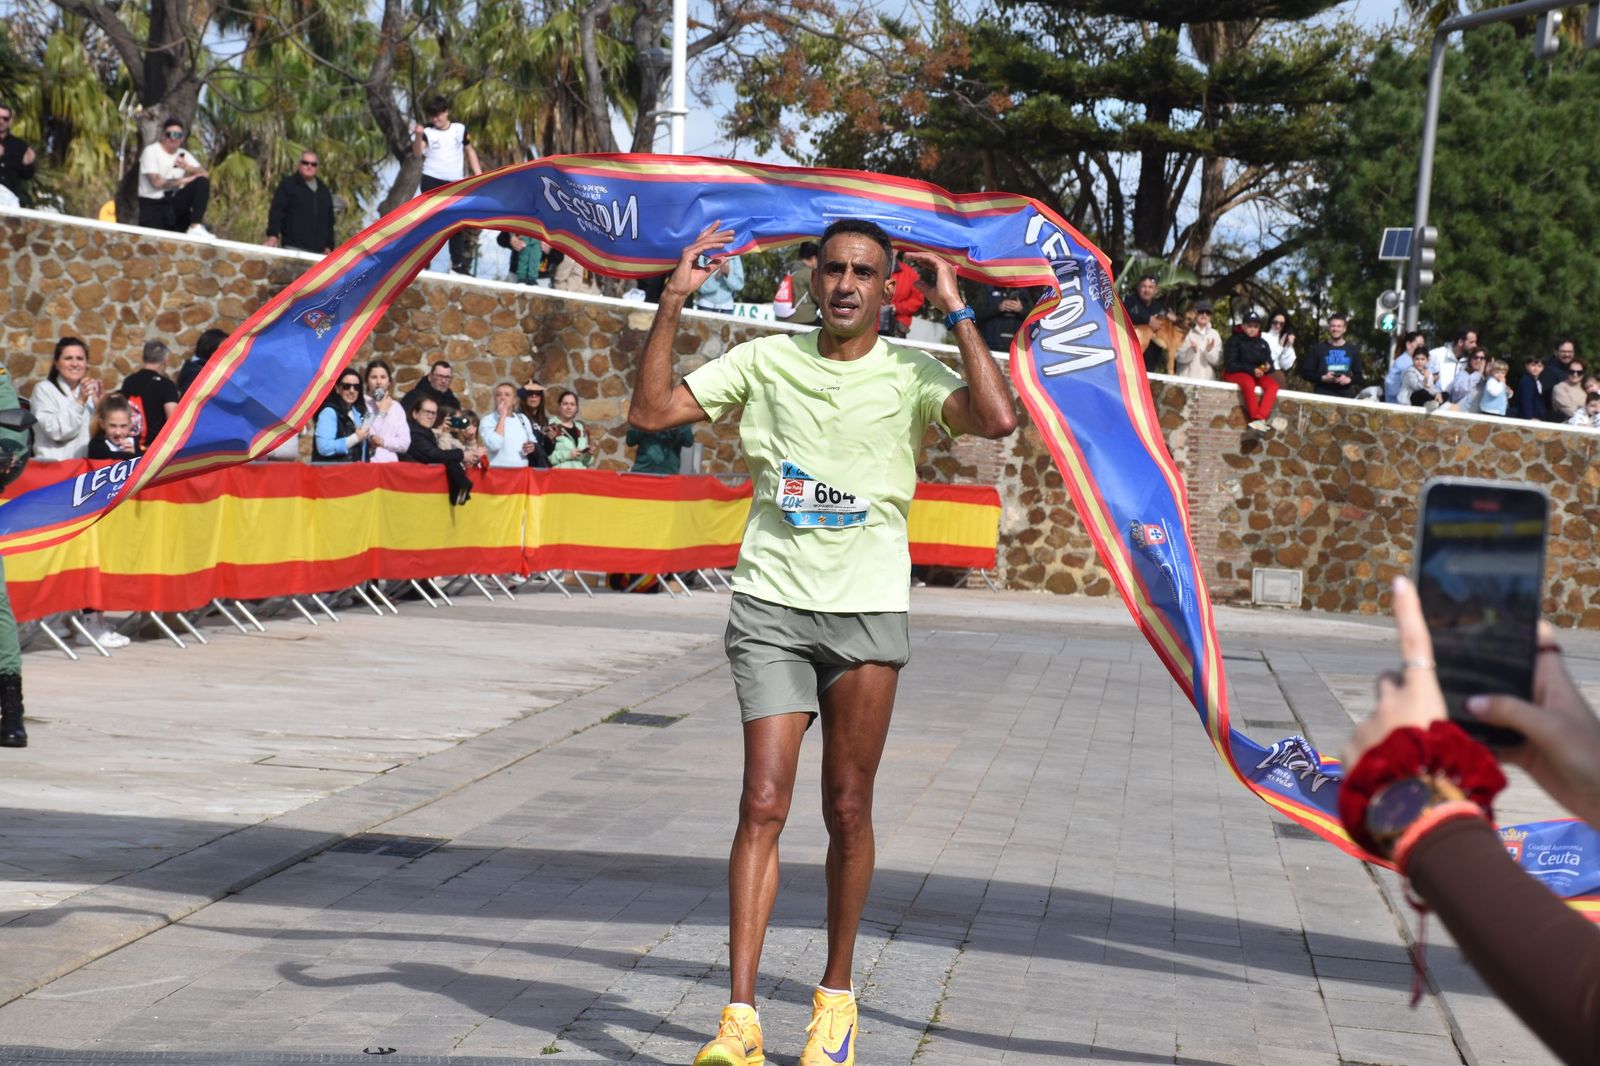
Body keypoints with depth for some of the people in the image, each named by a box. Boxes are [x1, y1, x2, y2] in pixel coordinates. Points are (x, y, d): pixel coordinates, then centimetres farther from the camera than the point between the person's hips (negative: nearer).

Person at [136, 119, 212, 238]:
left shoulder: (184, 154, 9)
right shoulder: (151, 151, -6)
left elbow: (205, 174, -4)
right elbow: (156, 182, -17)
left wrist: (187, 167, -24)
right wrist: (183, 181, -9)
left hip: (173, 201, 5)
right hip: (152, 204, -5)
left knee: (203, 182, -16)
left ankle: (195, 227, -22)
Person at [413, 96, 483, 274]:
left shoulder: (460, 129, 5)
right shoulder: (427, 132, -5)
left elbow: (470, 151, 15)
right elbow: (417, 151, -20)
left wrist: (479, 175, 8)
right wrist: (418, 136, -40)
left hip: (455, 182, 3)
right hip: (432, 181, -3)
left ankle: (458, 263, 15)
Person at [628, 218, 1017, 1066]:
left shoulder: (909, 374, 2)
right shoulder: (766, 360, 6)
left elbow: (996, 419, -16)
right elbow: (651, 413, 3)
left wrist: (956, 311, -13)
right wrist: (674, 304, -3)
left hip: (866, 611, 0)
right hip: (771, 607, 0)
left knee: (849, 811, 6)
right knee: (763, 804, -7)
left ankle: (836, 997, 23)